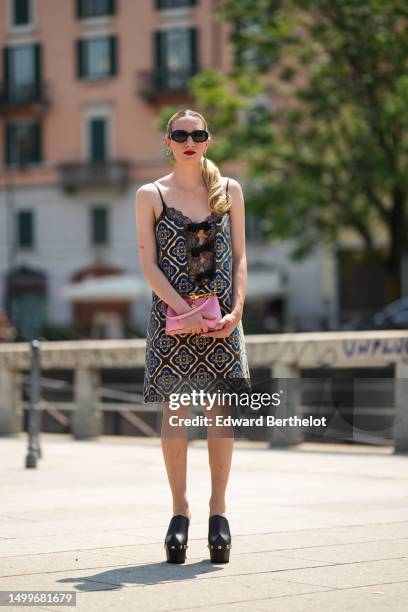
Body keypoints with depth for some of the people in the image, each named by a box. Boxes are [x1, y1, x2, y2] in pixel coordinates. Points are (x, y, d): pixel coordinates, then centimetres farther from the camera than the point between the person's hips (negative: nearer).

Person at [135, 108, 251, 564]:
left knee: (221, 410, -2)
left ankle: (218, 510, 6)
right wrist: (185, 311, -13)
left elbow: (239, 257, 8)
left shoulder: (229, 190, 11)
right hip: (172, 316, -1)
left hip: (221, 317, 2)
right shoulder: (151, 195, 5)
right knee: (174, 412, -1)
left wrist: (236, 310, -6)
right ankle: (180, 512, 7)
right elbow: (148, 265, -1)